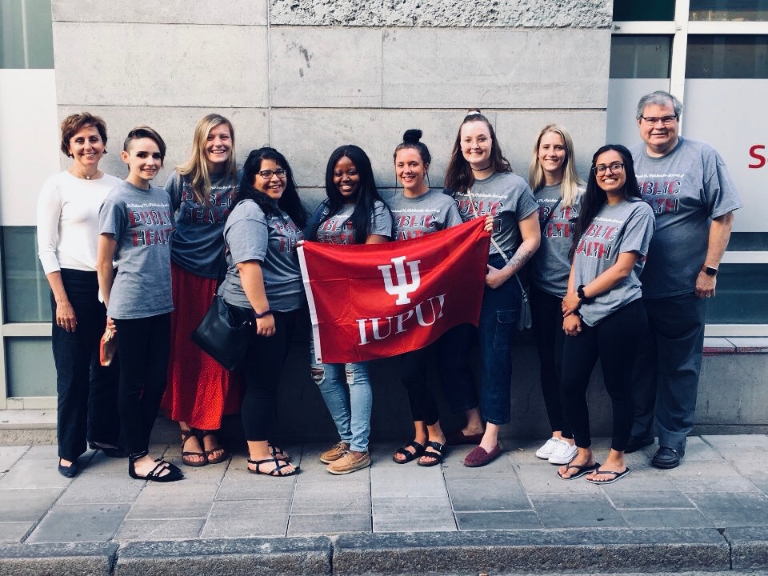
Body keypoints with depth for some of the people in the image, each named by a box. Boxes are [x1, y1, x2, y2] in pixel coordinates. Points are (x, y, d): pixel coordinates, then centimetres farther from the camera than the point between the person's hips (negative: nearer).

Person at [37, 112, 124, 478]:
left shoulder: (116, 187, 7)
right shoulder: (57, 186, -3)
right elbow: (46, 247, -5)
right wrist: (61, 300, -10)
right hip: (74, 283, -4)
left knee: (108, 366, 10)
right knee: (73, 372, 2)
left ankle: (102, 435, 28)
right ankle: (69, 450, 15)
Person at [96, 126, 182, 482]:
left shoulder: (163, 198, 9)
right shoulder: (118, 200, -9)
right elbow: (104, 262, -5)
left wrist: (168, 290, 13)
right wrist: (110, 308, -2)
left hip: (161, 304, 6)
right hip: (131, 306, -6)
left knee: (157, 381, 11)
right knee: (133, 383, 4)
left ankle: (140, 446, 25)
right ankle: (138, 457, 14)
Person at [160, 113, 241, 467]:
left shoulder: (238, 182, 2)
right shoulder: (181, 179, 1)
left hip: (221, 277, 1)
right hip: (182, 276, 0)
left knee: (216, 356, 2)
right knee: (183, 352, 2)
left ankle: (209, 430, 15)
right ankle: (187, 431, 13)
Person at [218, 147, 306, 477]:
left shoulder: (284, 211, 14)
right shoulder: (249, 212, -15)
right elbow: (248, 264, -23)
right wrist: (263, 311, -27)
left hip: (285, 308, 9)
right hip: (256, 311, -9)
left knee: (271, 379, 15)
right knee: (262, 382, -3)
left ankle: (262, 443, 26)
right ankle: (258, 457, 6)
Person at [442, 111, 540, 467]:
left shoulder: (514, 185, -4)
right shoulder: (453, 186, 7)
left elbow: (531, 239, -3)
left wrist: (506, 272, -13)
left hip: (498, 285, -4)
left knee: (494, 358, 2)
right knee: (451, 353, 7)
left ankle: (491, 437, 15)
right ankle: (473, 424, 26)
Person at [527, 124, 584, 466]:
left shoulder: (580, 194, -3)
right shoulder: (530, 192, 6)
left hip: (570, 290, -3)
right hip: (540, 289, 4)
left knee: (564, 363, -2)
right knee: (546, 362, 8)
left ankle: (568, 437, 11)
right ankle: (555, 432, 20)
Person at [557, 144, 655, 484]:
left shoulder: (638, 211, -5)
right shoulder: (591, 210, 15)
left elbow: (622, 268, -12)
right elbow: (577, 261, 10)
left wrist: (580, 296, -7)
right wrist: (571, 309, 0)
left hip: (619, 315, -6)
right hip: (583, 315, 6)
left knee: (617, 388, 6)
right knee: (571, 385, 4)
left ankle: (617, 458, 22)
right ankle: (584, 453, 22)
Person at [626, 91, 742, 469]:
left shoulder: (702, 157, -4)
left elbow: (723, 216, -5)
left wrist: (709, 270, -9)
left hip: (683, 287, -3)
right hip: (632, 285, 4)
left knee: (679, 366, 7)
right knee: (638, 362, 14)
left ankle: (673, 438, 20)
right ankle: (636, 429, 29)